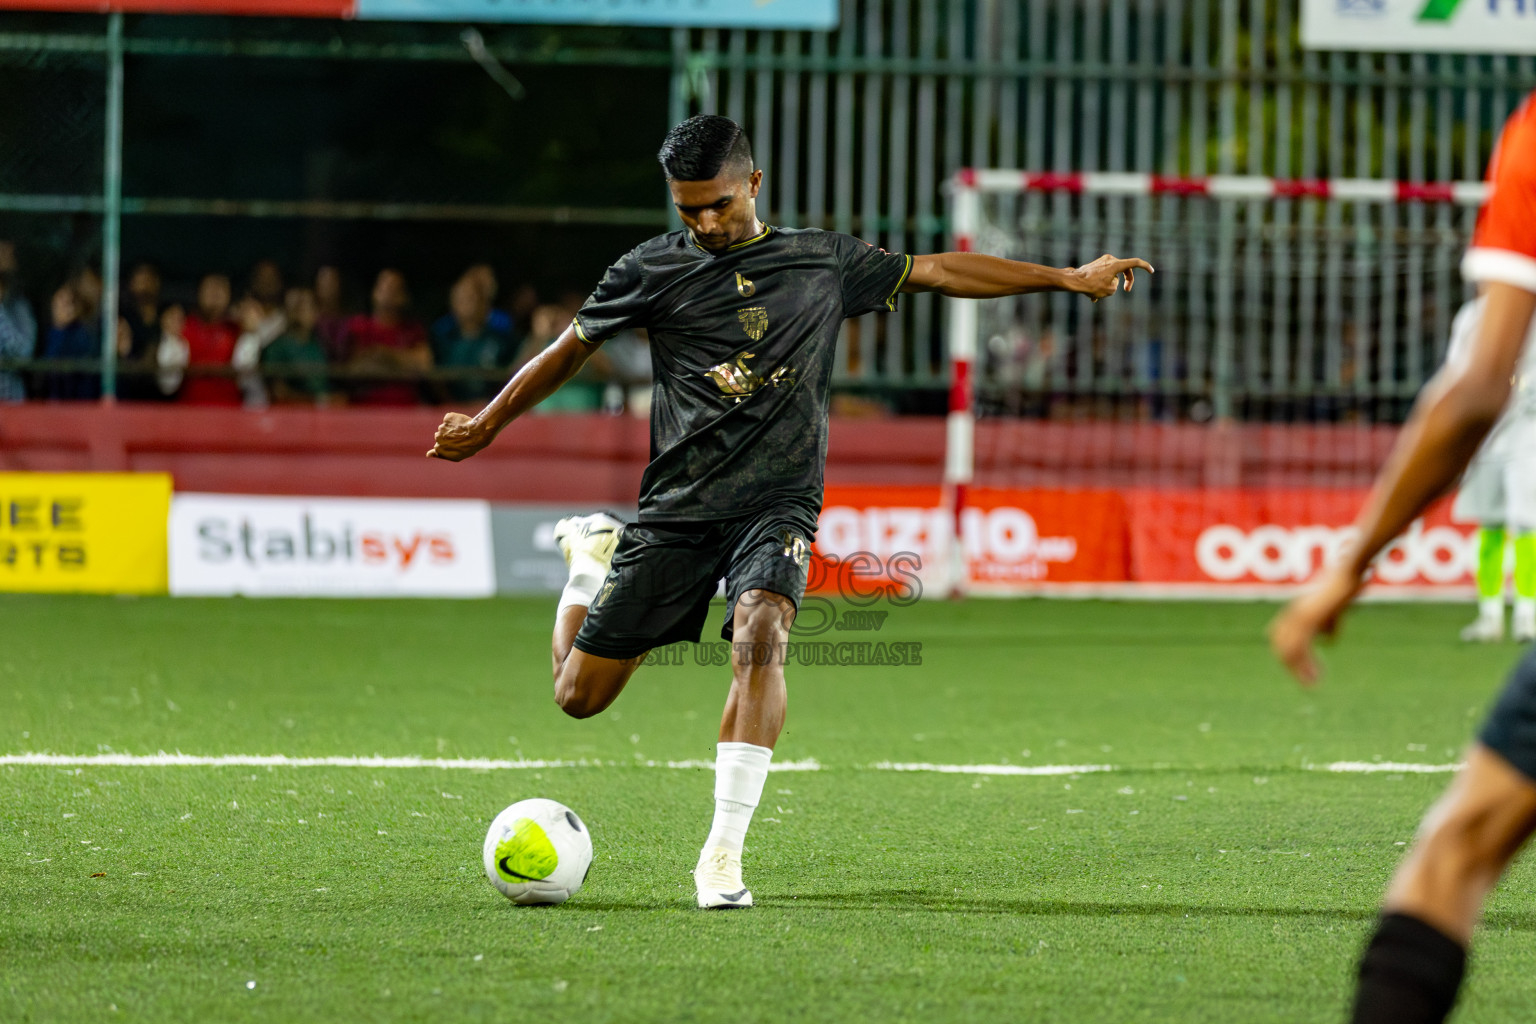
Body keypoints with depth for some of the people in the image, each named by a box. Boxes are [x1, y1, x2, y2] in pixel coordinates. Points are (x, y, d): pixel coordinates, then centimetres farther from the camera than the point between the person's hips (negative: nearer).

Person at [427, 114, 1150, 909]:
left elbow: (939, 271, 15)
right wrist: (486, 427, 24)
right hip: (678, 506, 1)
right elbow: (568, 351, 16)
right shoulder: (651, 271, 4)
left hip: (778, 501, 0)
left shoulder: (823, 262, 7)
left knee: (760, 632, -31)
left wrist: (1069, 278, 14)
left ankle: (724, 855, -30)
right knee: (579, 694, 1)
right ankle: (595, 553, 36)